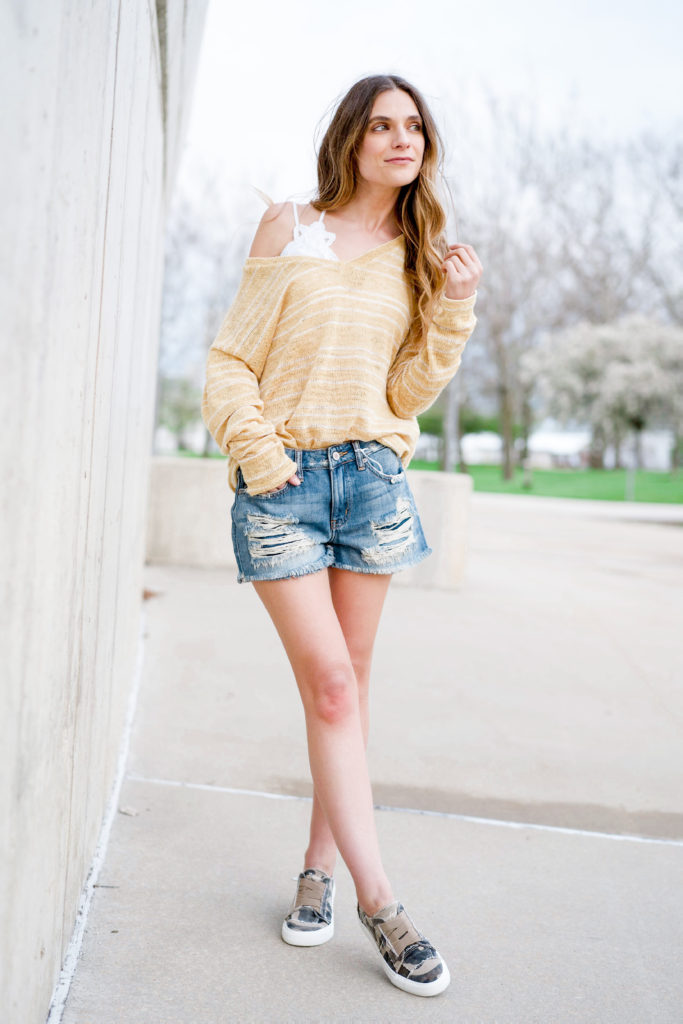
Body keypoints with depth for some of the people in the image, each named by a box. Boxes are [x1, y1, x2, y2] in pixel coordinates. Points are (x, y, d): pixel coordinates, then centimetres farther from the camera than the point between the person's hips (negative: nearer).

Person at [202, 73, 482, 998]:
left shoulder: (418, 257, 13)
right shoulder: (290, 230, 4)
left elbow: (408, 392, 8)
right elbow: (229, 360, 2)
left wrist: (453, 308, -3)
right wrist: (257, 447, -12)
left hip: (373, 474, 3)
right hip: (282, 479, -3)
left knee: (346, 684, 5)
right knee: (329, 683, -8)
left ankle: (319, 869, 19)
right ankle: (380, 899, -2)